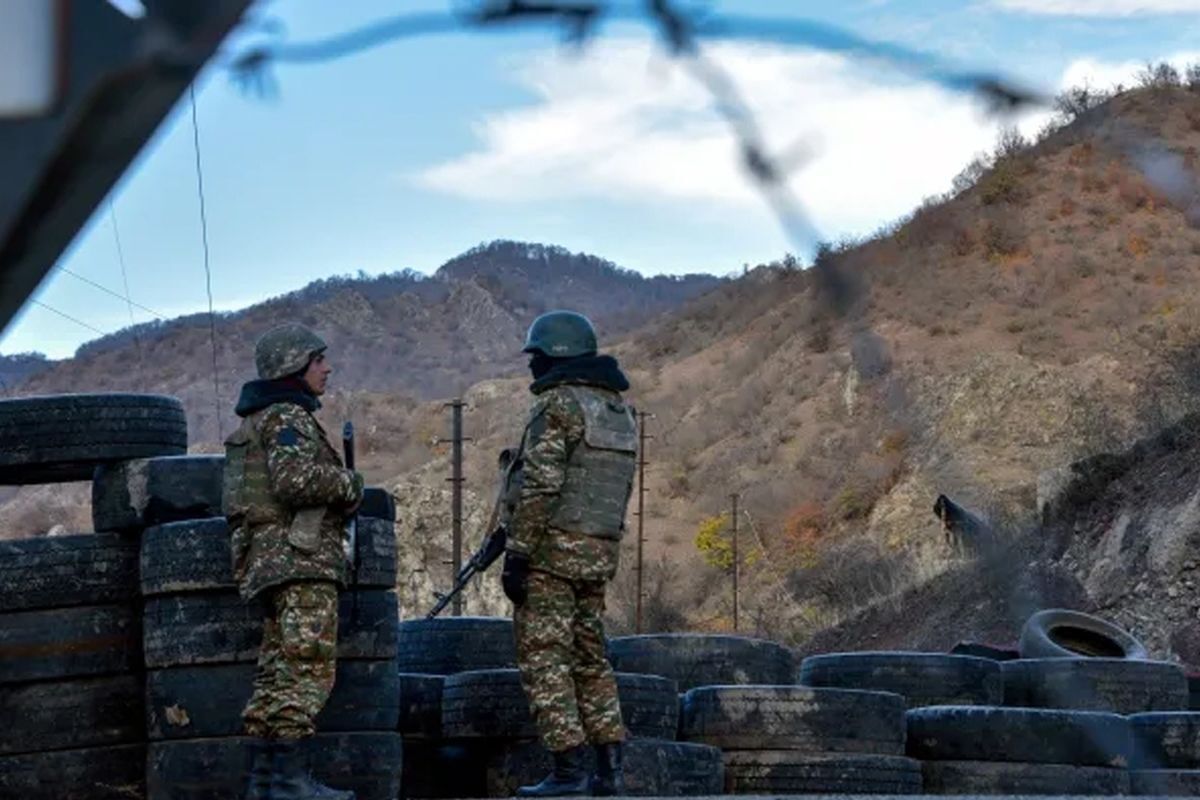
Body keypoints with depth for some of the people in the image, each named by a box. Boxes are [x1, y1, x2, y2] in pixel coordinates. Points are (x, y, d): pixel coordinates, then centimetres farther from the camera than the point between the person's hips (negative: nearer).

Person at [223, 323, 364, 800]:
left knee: (277, 671, 9)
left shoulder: (266, 419, 24)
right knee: (308, 669, -13)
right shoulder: (287, 418, -9)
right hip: (299, 556, -11)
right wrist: (348, 484, -7)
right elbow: (296, 477, -24)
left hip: (271, 561, 11)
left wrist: (338, 489, 18)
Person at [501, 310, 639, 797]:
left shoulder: (558, 404, -11)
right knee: (589, 658, 14)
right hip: (600, 555, 8)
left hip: (552, 551, -8)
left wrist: (516, 555, -17)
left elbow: (540, 487, -19)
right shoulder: (619, 410, 15)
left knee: (543, 660, -4)